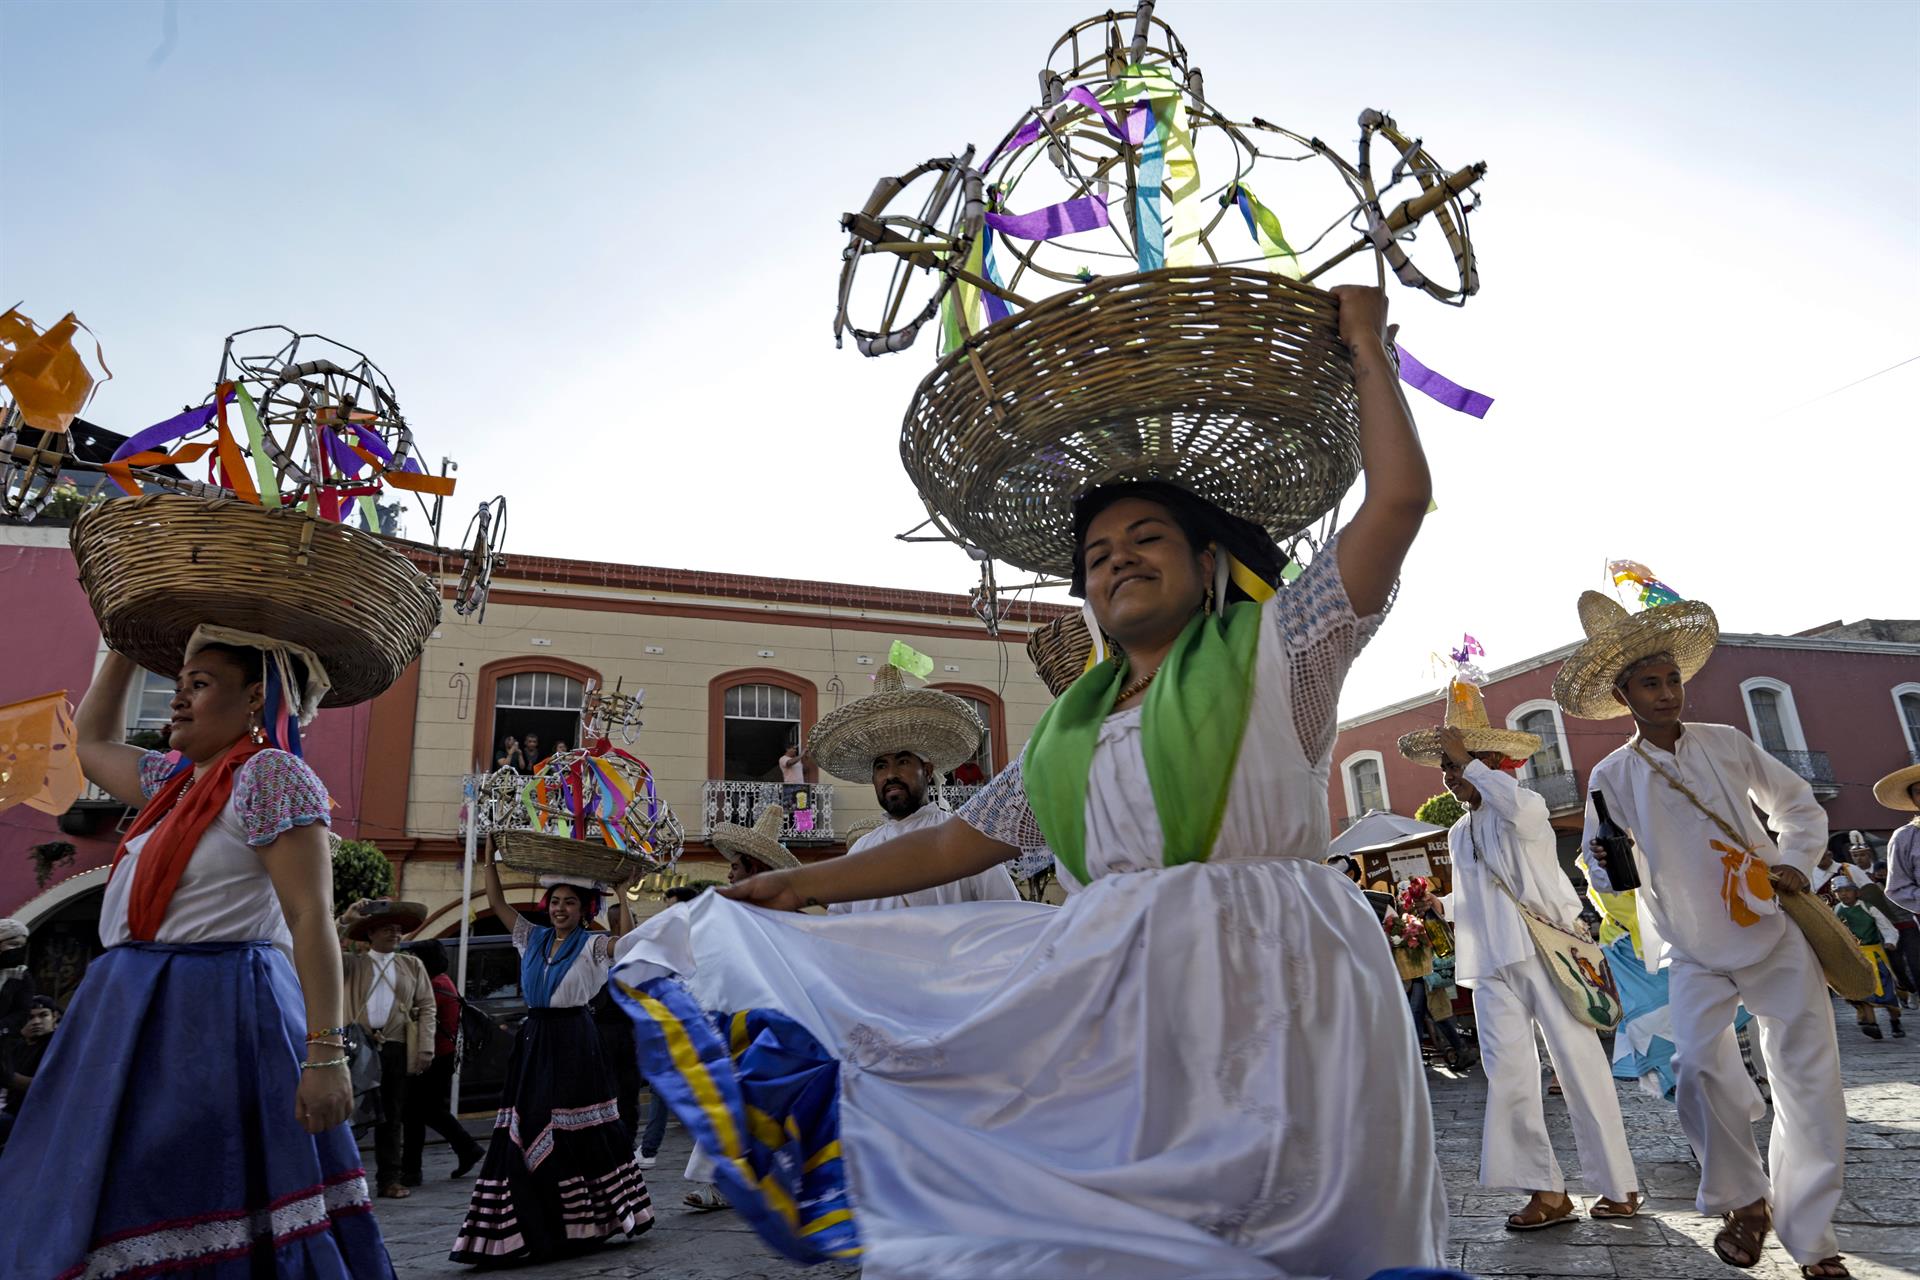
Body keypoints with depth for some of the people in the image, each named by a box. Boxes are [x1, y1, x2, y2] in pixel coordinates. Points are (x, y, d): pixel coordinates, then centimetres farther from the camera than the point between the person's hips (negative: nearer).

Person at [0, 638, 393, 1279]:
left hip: (220, 1018, -9)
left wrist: (325, 1053, -24)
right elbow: (93, 740, 37)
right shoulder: (175, 779, 16)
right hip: (140, 1019, 9)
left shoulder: (271, 775, -12)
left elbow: (312, 916, -19)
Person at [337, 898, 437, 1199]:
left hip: (396, 1048, 1)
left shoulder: (412, 965, 13)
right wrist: (345, 920, -11)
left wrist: (425, 1048, -3)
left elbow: (427, 1007, 8)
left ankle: (389, 1179, 14)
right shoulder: (352, 963, 12)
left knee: (391, 1116, 7)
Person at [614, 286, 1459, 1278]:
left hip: (1265, 977, -4)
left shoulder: (1271, 651, 5)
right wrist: (806, 885, 13)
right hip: (1115, 989, 4)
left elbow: (1398, 498, -2)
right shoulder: (1069, 728, 17)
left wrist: (1365, 348, 6)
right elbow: (959, 842, 17)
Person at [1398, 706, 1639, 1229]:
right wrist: (1467, 963, 21)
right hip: (1493, 969, 6)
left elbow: (1518, 807, -30)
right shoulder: (1458, 834, 18)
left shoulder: (1527, 805, -3)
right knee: (1508, 1077, -2)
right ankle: (1546, 1191, 4)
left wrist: (1469, 762, -21)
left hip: (1548, 955, -6)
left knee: (1580, 1068, -1)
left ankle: (1619, 1186, 11)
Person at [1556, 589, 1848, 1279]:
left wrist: (1796, 861, -3)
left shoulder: (1727, 743, 2)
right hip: (1696, 954, -1)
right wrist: (1609, 867, -23)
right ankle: (1744, 1201, 7)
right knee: (1699, 1066, -20)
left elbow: (1798, 804, 15)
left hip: (1778, 936, 2)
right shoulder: (1611, 777, -3)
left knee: (1809, 1081, 0)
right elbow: (1608, 878, 1)